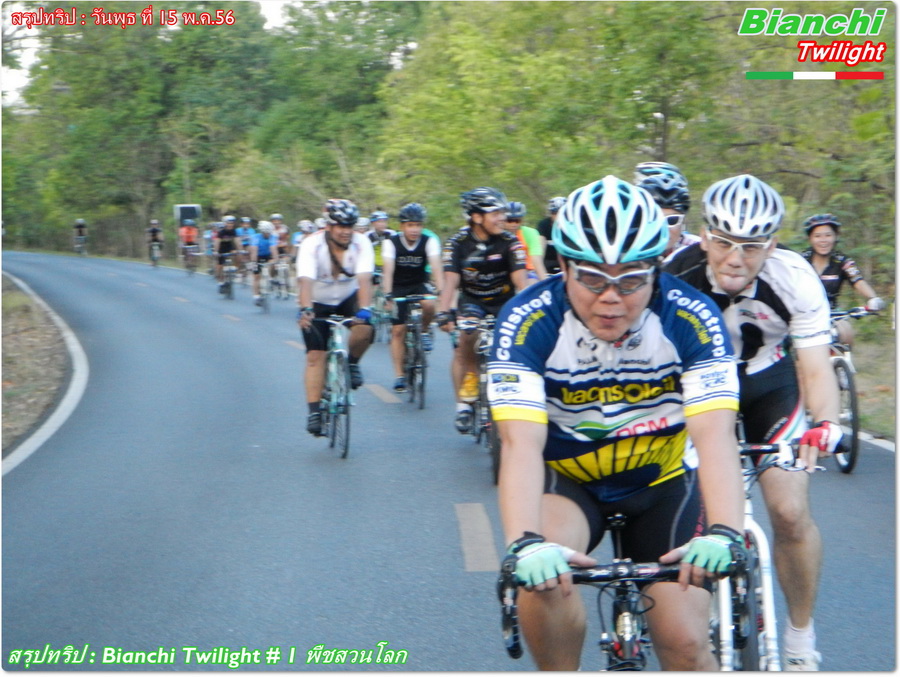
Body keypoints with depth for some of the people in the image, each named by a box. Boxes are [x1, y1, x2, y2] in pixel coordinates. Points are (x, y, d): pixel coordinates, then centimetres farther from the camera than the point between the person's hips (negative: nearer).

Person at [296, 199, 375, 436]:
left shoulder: (361, 243, -20)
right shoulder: (311, 245, -24)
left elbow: (364, 279, -33)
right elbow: (305, 281, -37)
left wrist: (364, 309, -49)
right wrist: (305, 310, -54)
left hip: (348, 299, 1)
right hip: (318, 304, -1)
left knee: (364, 328, -29)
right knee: (315, 357, -11)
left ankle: (351, 362, 1)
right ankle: (314, 412, -6)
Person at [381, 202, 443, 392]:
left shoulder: (429, 241, -17)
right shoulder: (391, 243, -18)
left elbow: (436, 268, -28)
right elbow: (388, 270, -28)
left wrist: (441, 292, -43)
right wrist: (388, 296, -42)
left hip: (420, 284, 0)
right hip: (398, 287, 0)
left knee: (429, 304, -33)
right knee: (398, 330, -7)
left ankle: (425, 331, -1)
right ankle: (399, 375, 1)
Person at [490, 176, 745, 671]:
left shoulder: (691, 319, -24)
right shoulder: (528, 321, -26)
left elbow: (715, 434, -35)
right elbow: (521, 441, -37)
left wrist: (722, 535, -52)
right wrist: (526, 544, -53)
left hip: (663, 481, 1)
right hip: (567, 478, -1)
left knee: (685, 644, -11)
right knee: (544, 575, -31)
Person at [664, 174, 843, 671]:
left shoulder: (796, 281, -29)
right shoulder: (676, 273, -30)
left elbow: (816, 369, -29)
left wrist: (825, 423, -48)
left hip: (768, 385, 0)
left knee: (790, 512, -12)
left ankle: (801, 635, 9)